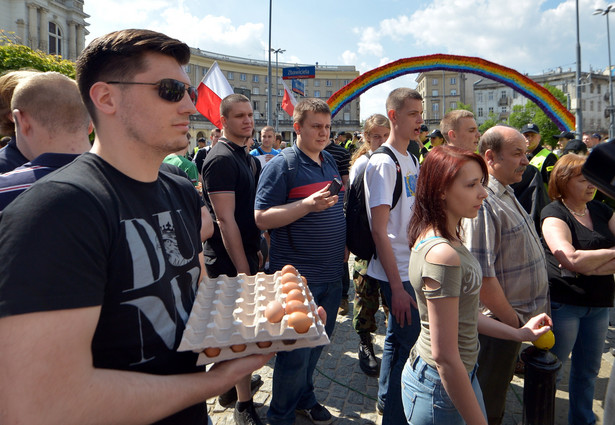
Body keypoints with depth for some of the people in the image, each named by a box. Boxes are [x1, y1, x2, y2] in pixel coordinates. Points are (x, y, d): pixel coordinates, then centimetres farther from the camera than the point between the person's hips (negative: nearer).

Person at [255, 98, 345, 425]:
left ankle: (304, 398, 42)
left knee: (317, 343, 20)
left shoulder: (331, 162, 11)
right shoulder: (282, 165, -12)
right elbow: (262, 218, -18)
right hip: (297, 276, -7)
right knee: (296, 351, 3)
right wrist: (308, 204, -26)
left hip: (331, 274, 7)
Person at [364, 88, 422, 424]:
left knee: (399, 337, 20)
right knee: (410, 342, 0)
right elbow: (379, 230, -19)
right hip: (397, 272, -8)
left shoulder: (412, 160, 10)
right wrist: (397, 286, -20)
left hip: (414, 267, 8)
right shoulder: (383, 163, -16)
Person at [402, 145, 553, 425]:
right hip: (440, 388, -9)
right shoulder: (442, 255, -28)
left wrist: (519, 333, 10)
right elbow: (445, 355, -26)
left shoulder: (442, 238, 2)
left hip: (460, 373, 9)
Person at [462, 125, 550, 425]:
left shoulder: (507, 194, 8)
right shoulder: (482, 202, -25)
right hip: (501, 322, -9)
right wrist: (513, 322, -18)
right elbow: (481, 275, -29)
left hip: (519, 318, 9)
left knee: (497, 394, 26)